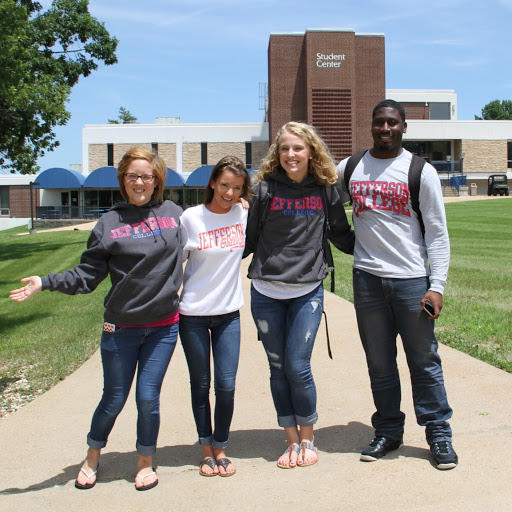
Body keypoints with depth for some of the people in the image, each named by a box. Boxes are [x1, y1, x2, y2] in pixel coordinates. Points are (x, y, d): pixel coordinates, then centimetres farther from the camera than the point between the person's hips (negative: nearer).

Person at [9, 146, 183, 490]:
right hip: (121, 327, 0)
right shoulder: (109, 223, -3)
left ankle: (146, 463, 29)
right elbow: (87, 276, -4)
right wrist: (46, 283, -14)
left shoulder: (174, 214, 2)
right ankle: (92, 458, 37)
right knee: (114, 399, 11)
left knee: (148, 398, 5)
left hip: (164, 326, 1)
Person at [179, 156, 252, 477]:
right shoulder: (191, 218, -8)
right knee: (201, 384, 9)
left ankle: (221, 448, 20)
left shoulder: (243, 215, 1)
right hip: (193, 314, -2)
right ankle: (207, 450, 24)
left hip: (228, 313, 2)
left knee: (226, 384, 1)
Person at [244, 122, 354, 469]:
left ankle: (308, 439, 19)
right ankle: (292, 441, 23)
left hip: (308, 292, -1)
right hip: (266, 293, 1)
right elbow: (250, 237, 6)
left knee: (298, 368, -4)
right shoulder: (266, 187, 0)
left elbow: (342, 235, 15)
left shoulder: (326, 189, 2)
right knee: (278, 369, 7)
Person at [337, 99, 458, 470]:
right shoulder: (350, 169, 8)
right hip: (367, 279, 2)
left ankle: (439, 433, 18)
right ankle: (388, 431, 24)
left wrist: (437, 285, -7)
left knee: (424, 360, 4)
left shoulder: (421, 171, 1)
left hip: (412, 279, -2)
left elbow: (438, 233, 0)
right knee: (380, 363, 10)